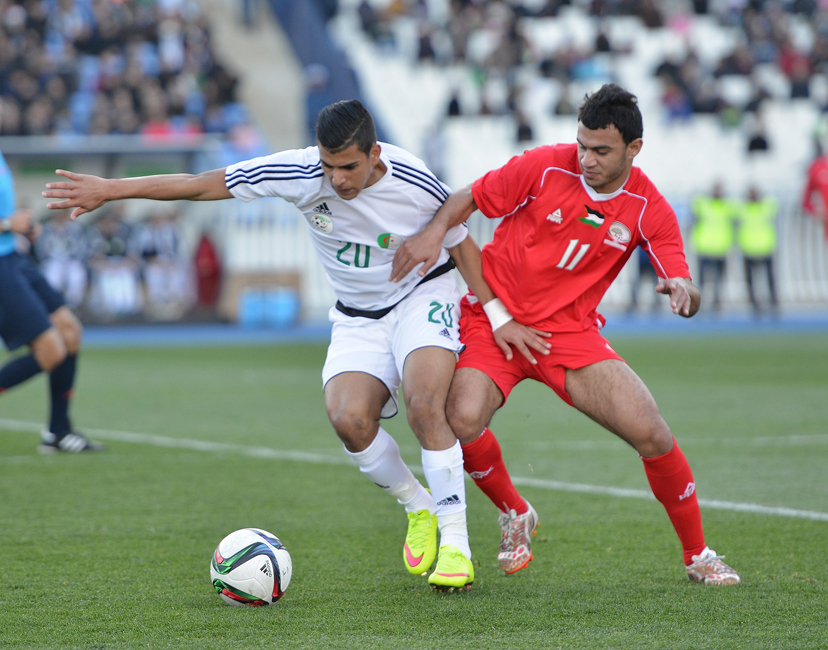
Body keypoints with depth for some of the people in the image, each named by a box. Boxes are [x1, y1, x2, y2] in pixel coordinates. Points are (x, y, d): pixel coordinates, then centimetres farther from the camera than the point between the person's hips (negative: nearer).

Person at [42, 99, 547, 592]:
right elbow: (201, 185, -18)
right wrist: (109, 190, -19)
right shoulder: (301, 173, -21)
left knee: (424, 403, -30)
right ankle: (419, 509, 4)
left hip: (422, 297, -3)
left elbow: (463, 245, -5)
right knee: (349, 419, -23)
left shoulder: (415, 185, -23)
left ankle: (455, 542, -17)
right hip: (357, 318, 3)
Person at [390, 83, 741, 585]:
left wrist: (683, 290, -34)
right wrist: (434, 231, -20)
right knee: (461, 419, -27)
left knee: (651, 433, -15)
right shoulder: (545, 167, -12)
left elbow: (686, 292, -10)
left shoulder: (649, 210, -7)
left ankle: (698, 554, 8)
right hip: (495, 317, -1)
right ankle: (515, 516, 5)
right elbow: (468, 199, 0)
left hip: (570, 331, 1)